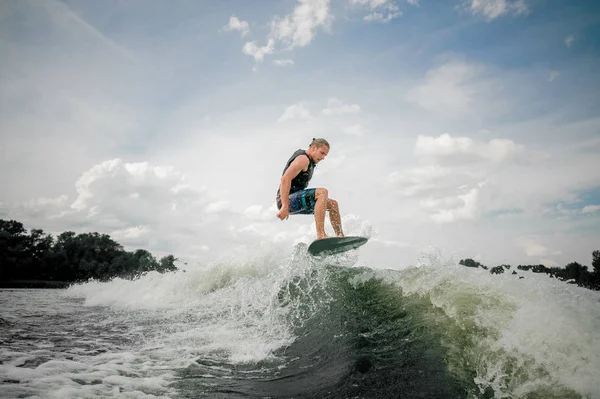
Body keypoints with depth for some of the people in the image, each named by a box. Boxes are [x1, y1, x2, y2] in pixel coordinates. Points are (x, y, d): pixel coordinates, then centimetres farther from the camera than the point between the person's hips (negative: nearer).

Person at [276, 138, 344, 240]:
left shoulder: (309, 162, 19)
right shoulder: (303, 159, -13)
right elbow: (285, 179, -25)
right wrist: (285, 206, -32)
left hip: (296, 201, 11)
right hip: (287, 201, -11)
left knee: (332, 204, 10)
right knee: (322, 192, -29)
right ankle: (321, 235, -38)